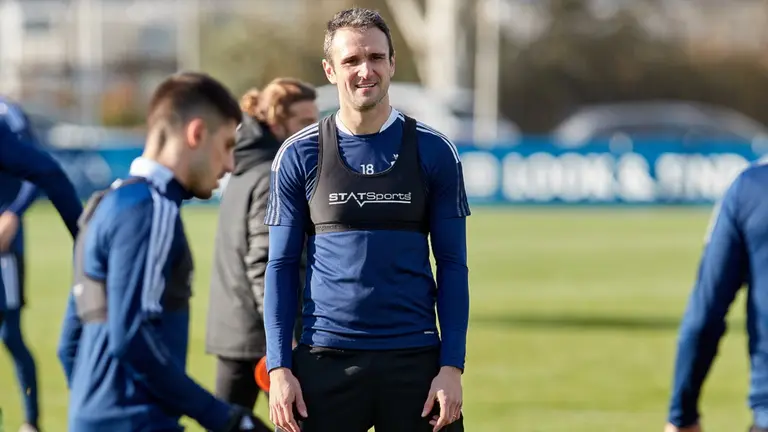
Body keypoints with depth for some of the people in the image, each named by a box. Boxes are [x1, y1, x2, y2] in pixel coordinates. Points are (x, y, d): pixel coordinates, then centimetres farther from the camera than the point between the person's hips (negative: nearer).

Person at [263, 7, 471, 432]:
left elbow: (452, 265, 4)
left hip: (415, 359, 0)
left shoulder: (433, 151, 3)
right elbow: (282, 266, 5)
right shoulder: (299, 155, 3)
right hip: (326, 359, 0)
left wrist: (452, 365, -5)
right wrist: (279, 367, -4)